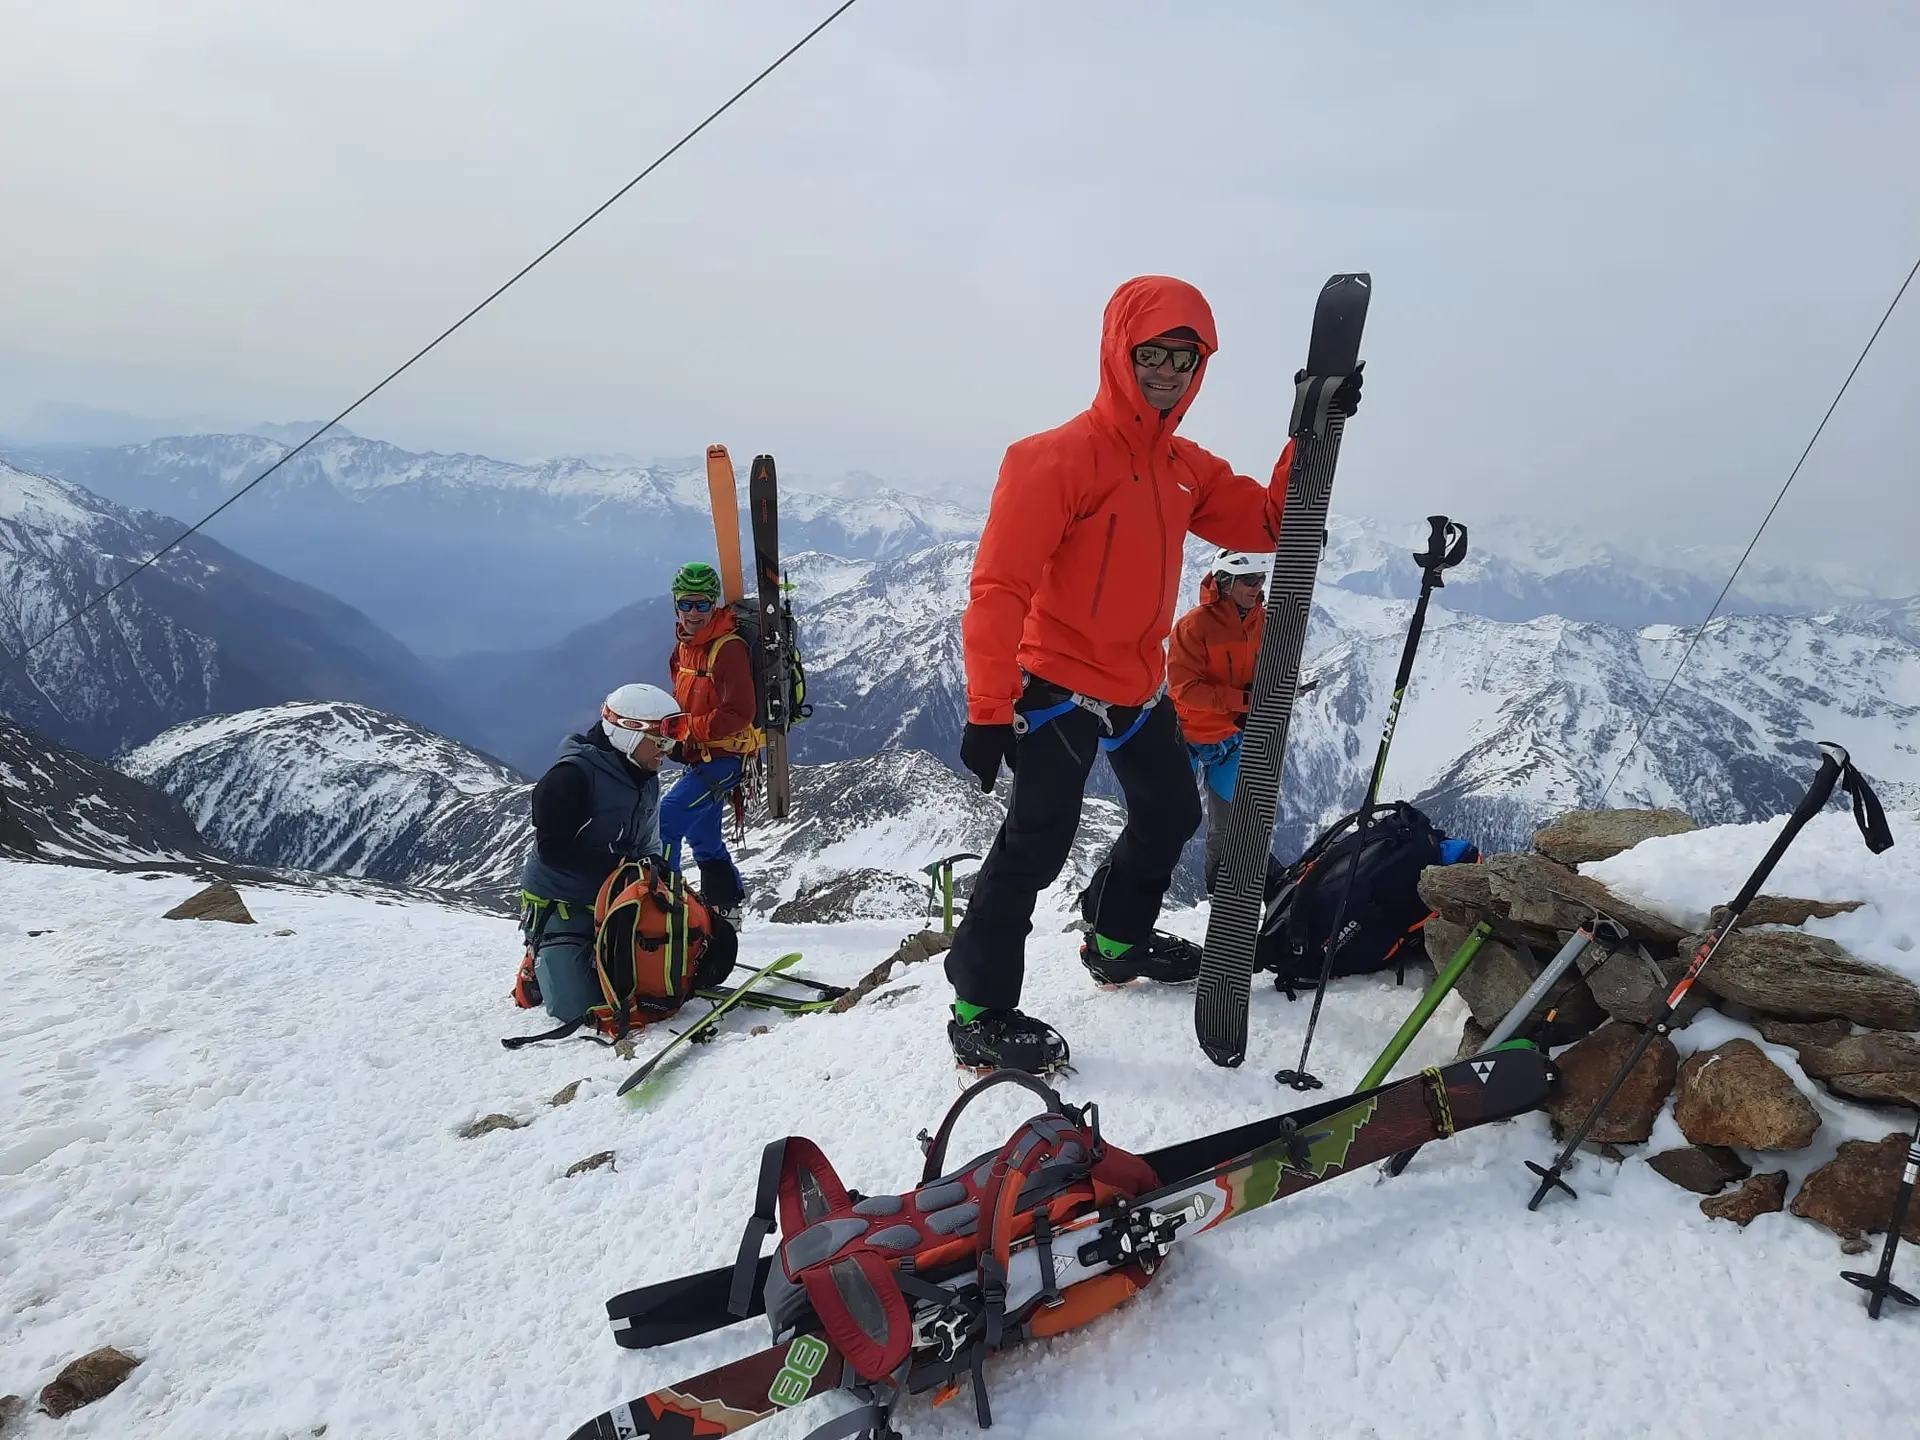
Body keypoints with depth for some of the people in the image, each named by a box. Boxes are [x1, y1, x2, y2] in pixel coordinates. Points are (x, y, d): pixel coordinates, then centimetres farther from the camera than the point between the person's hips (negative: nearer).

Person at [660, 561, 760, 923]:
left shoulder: (728, 649, -20)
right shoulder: (685, 644, 8)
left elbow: (739, 713, -25)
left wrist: (688, 729, -25)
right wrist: (675, 734, 2)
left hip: (724, 757, -10)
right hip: (699, 756, 10)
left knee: (665, 821, -16)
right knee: (703, 839, 20)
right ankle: (727, 910, 34)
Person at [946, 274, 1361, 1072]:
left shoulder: (1186, 467, 6)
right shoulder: (1059, 457, -18)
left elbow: (1268, 523, 5)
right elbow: (998, 589, -21)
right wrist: (989, 712, -24)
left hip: (1139, 689, 9)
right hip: (1059, 686, -9)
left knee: (1169, 814, 23)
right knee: (1037, 842, -11)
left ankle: (1119, 941, 45)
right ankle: (978, 1013, 2)